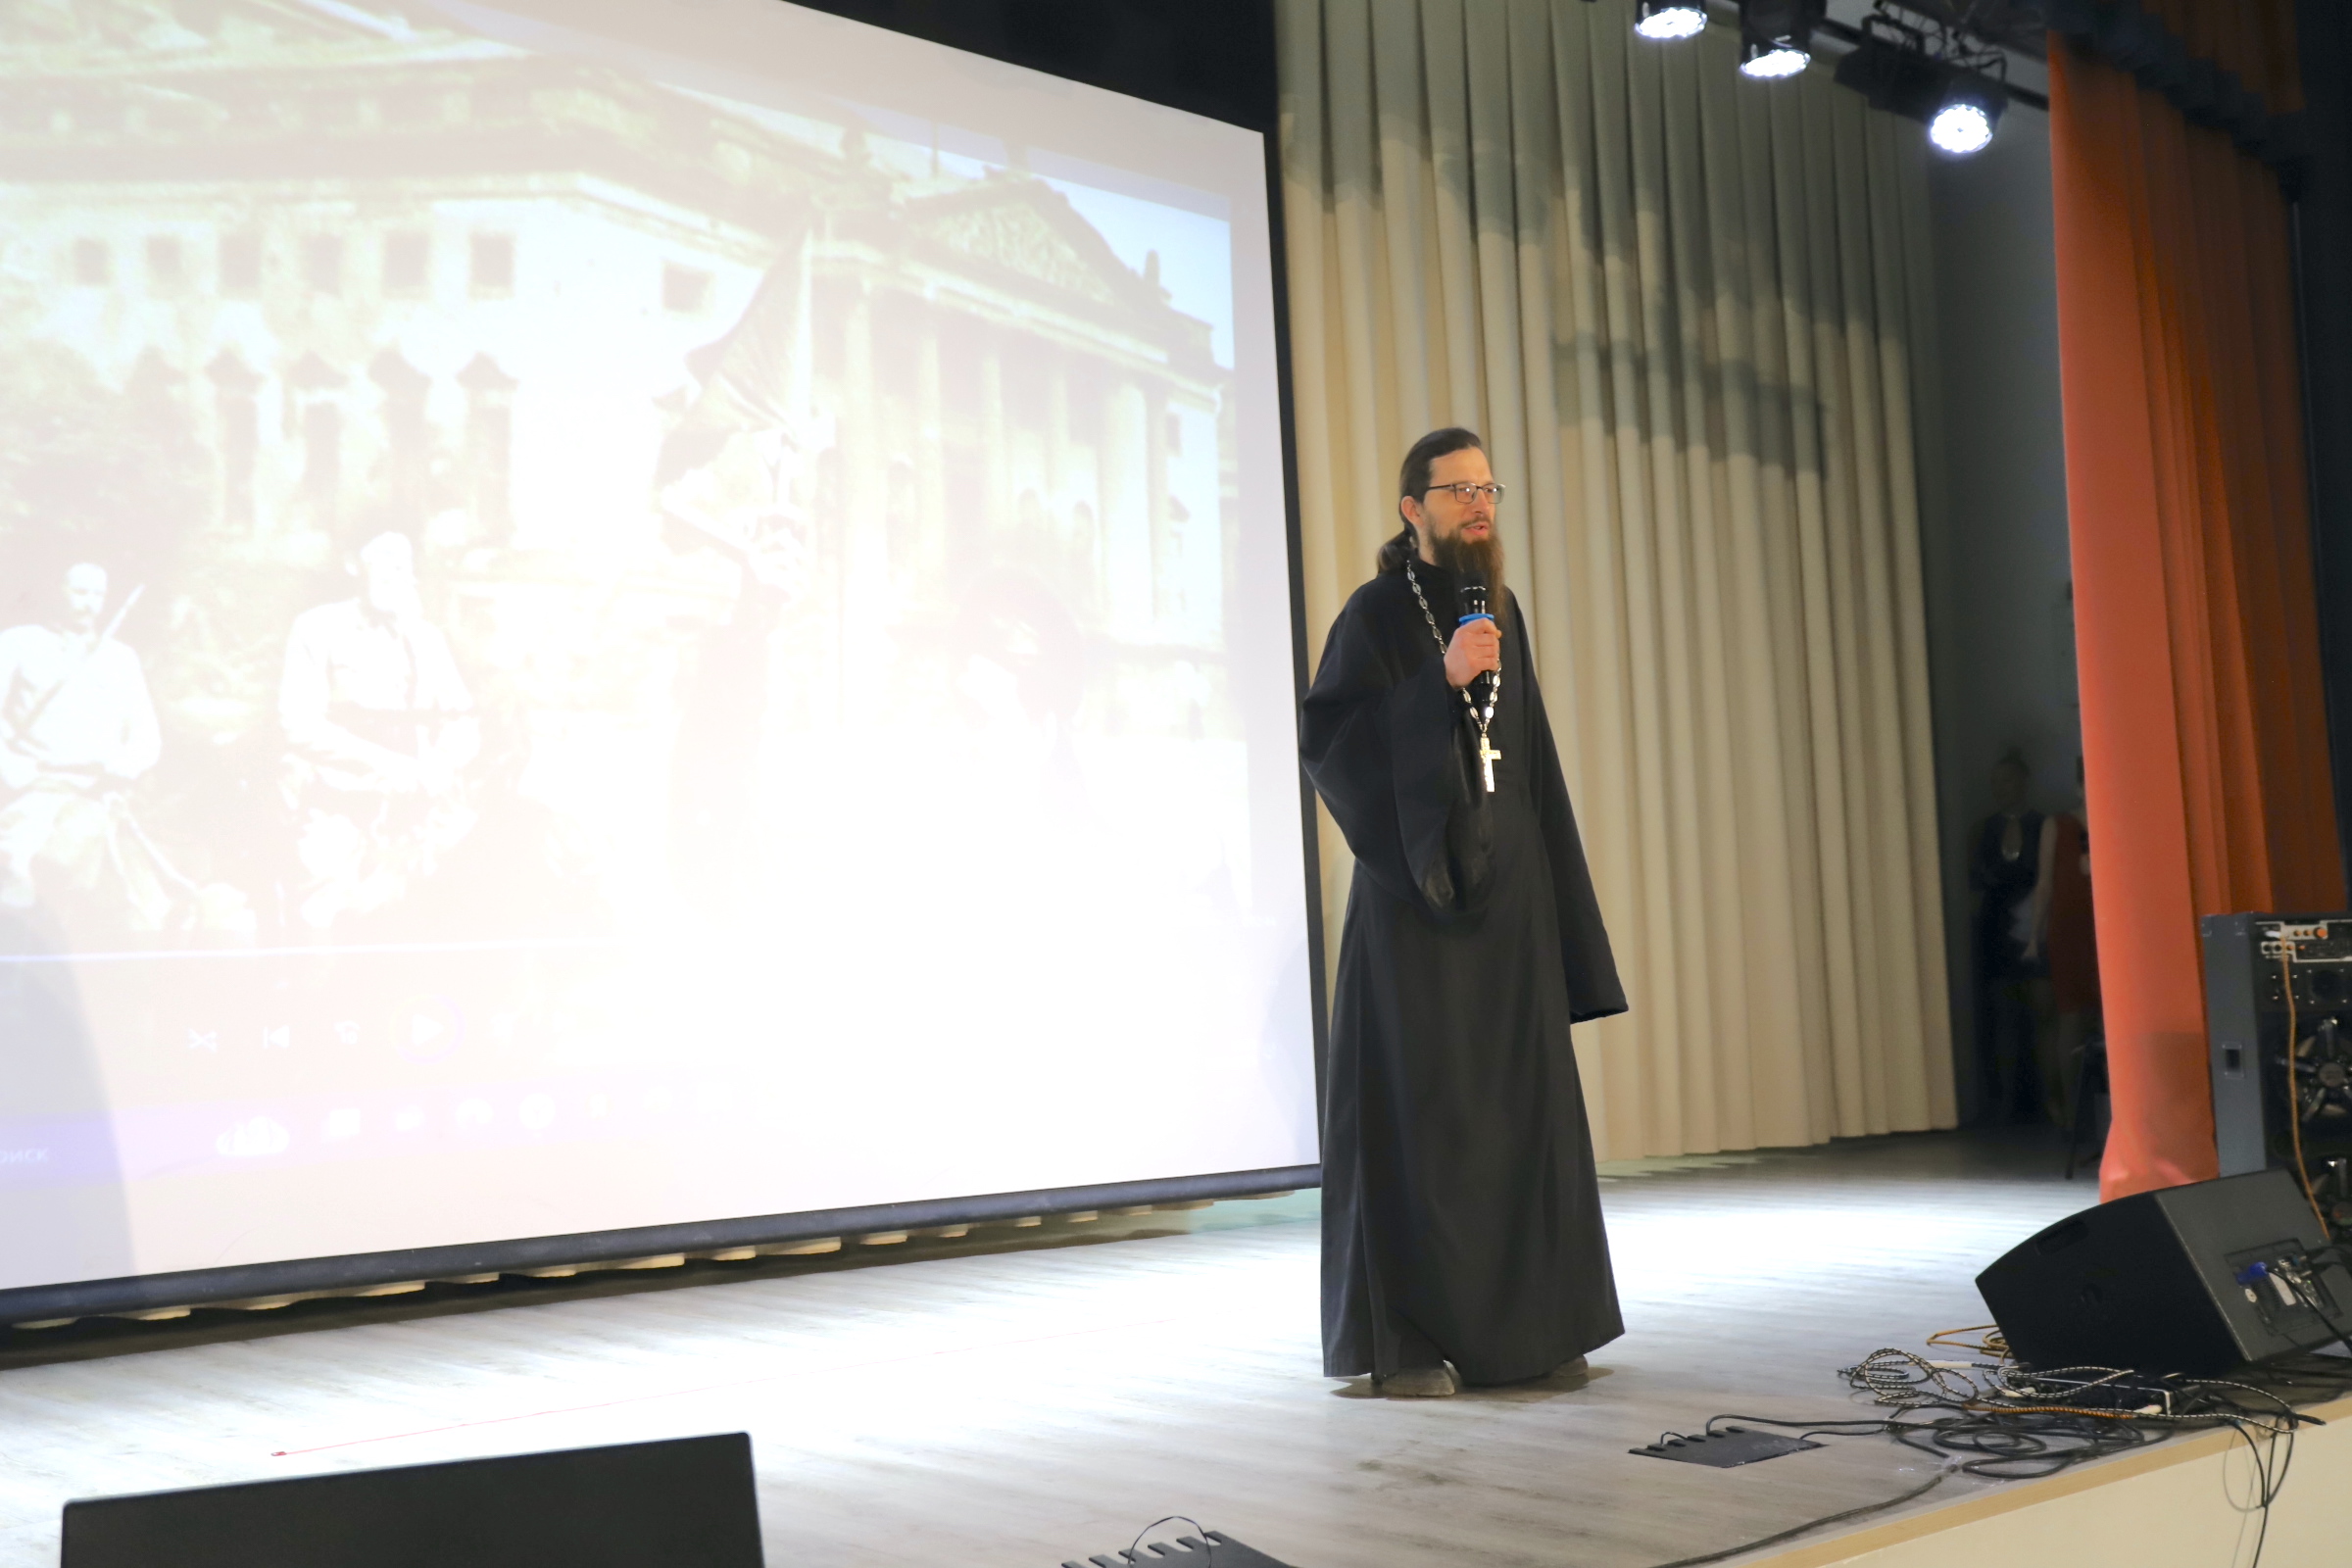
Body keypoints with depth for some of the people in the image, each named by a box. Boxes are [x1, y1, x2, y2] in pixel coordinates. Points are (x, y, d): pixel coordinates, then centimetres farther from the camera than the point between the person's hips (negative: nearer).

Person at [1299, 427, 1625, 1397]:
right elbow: (1324, 742, -16)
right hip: (1413, 894, -6)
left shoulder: (1501, 611, 14)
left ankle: (1523, 1322, 15)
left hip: (1507, 889, 6)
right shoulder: (1375, 613, -5)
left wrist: (1552, 893, 13)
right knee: (1412, 1107, -5)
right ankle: (1401, 1340, 2)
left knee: (1518, 1103, 6)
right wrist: (1442, 680, -24)